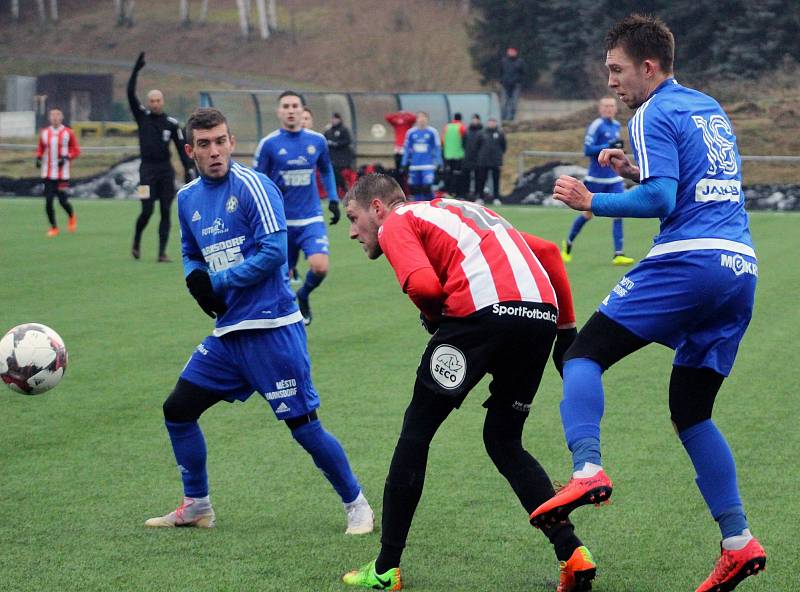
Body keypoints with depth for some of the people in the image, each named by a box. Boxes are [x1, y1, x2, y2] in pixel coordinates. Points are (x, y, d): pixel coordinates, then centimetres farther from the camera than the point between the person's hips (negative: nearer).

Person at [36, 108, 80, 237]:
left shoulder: (68, 133, -2)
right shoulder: (44, 133, 8)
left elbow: (76, 150, 2)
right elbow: (40, 149, 20)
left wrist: (66, 157, -15)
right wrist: (39, 158, 1)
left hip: (62, 172, -3)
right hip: (48, 173, 3)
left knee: (62, 200, -6)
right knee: (48, 201, -2)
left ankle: (72, 216, 27)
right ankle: (53, 227, 11)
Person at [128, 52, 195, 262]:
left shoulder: (171, 123, 6)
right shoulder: (142, 117, 4)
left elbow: (182, 148, 8)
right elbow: (130, 93, -3)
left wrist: (188, 169, 0)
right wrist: (136, 69, -8)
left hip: (166, 170, 2)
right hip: (147, 169, -1)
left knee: (166, 212, -1)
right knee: (147, 211, -8)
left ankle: (162, 252, 1)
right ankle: (136, 242, 18)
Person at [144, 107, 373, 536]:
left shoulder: (252, 186, -11)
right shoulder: (188, 199, 11)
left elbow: (274, 253, -18)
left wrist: (216, 282, -12)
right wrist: (195, 278, 1)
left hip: (271, 328, -7)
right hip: (227, 332, 7)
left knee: (304, 425, -5)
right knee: (177, 409, 7)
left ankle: (356, 505, 12)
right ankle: (196, 506, 23)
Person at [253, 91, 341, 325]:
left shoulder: (317, 140, 2)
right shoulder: (269, 144, -5)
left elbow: (326, 171, 20)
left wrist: (333, 199, 12)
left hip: (311, 220, 1)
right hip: (280, 222, -1)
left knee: (320, 267, -19)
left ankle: (304, 296, 13)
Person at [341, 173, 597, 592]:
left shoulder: (396, 224, 13)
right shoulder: (463, 211, 35)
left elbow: (423, 285, -8)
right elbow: (547, 251, 30)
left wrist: (435, 319, 13)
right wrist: (566, 327, 28)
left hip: (484, 309, -7)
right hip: (543, 311, 7)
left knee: (417, 430, 9)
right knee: (504, 442, 20)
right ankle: (572, 554, 5)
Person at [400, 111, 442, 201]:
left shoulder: (432, 132, -2)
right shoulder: (411, 132, 6)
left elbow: (437, 148, 3)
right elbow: (406, 149, 13)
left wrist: (438, 163, 0)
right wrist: (404, 164, 12)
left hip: (428, 166, -4)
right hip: (414, 166, 4)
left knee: (427, 187, -16)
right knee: (414, 188, 5)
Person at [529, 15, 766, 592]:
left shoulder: (654, 116, -3)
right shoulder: (710, 108, 23)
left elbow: (662, 200, -14)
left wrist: (592, 202, -4)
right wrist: (635, 171, 23)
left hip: (688, 262, -8)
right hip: (740, 268, 8)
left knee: (585, 353, -3)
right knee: (690, 409, 14)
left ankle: (587, 469, -26)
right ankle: (738, 542, 6)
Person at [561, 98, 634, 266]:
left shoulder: (616, 126, 10)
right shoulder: (596, 126, -12)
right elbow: (587, 150, -18)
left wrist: (617, 147, 5)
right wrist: (608, 146, -26)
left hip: (614, 178, 5)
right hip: (596, 178, -5)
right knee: (588, 214, 6)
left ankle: (618, 255, -9)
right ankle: (568, 244, 29)